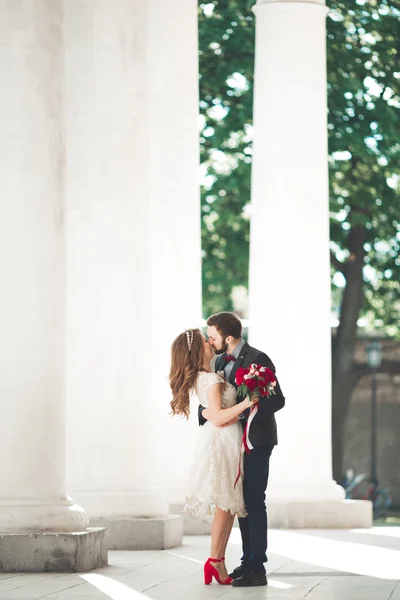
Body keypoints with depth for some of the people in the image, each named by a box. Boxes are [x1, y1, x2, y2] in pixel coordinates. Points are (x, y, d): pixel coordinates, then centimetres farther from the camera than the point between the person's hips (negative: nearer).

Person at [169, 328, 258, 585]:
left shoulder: (202, 377, 12)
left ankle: (218, 562, 7)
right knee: (226, 504, -7)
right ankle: (215, 562, -5)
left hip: (222, 441, 9)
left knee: (229, 505, 8)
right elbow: (218, 417, -23)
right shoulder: (212, 380, -17)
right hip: (222, 441, -9)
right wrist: (245, 404, -27)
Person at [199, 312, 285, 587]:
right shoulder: (220, 361, 10)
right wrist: (204, 410, -9)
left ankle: (257, 568, -6)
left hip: (256, 440, -8)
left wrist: (242, 414, -24)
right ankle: (248, 561, 17)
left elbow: (277, 400, -18)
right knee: (241, 501, 10)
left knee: (254, 501, -8)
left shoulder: (258, 360, -14)